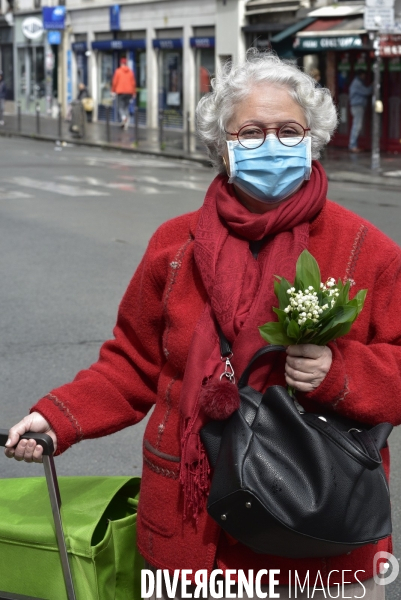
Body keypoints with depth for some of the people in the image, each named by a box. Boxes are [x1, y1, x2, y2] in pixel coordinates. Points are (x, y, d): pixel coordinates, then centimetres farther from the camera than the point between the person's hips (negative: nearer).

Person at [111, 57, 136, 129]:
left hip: (120, 92, -3)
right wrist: (134, 93, 15)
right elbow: (133, 83, 7)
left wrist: (113, 91, 6)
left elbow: (114, 82, -3)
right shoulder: (130, 72, 5)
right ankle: (127, 118, 5)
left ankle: (123, 117, -28)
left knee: (121, 106, -2)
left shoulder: (118, 71, -3)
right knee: (127, 106, 13)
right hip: (129, 92, 3)